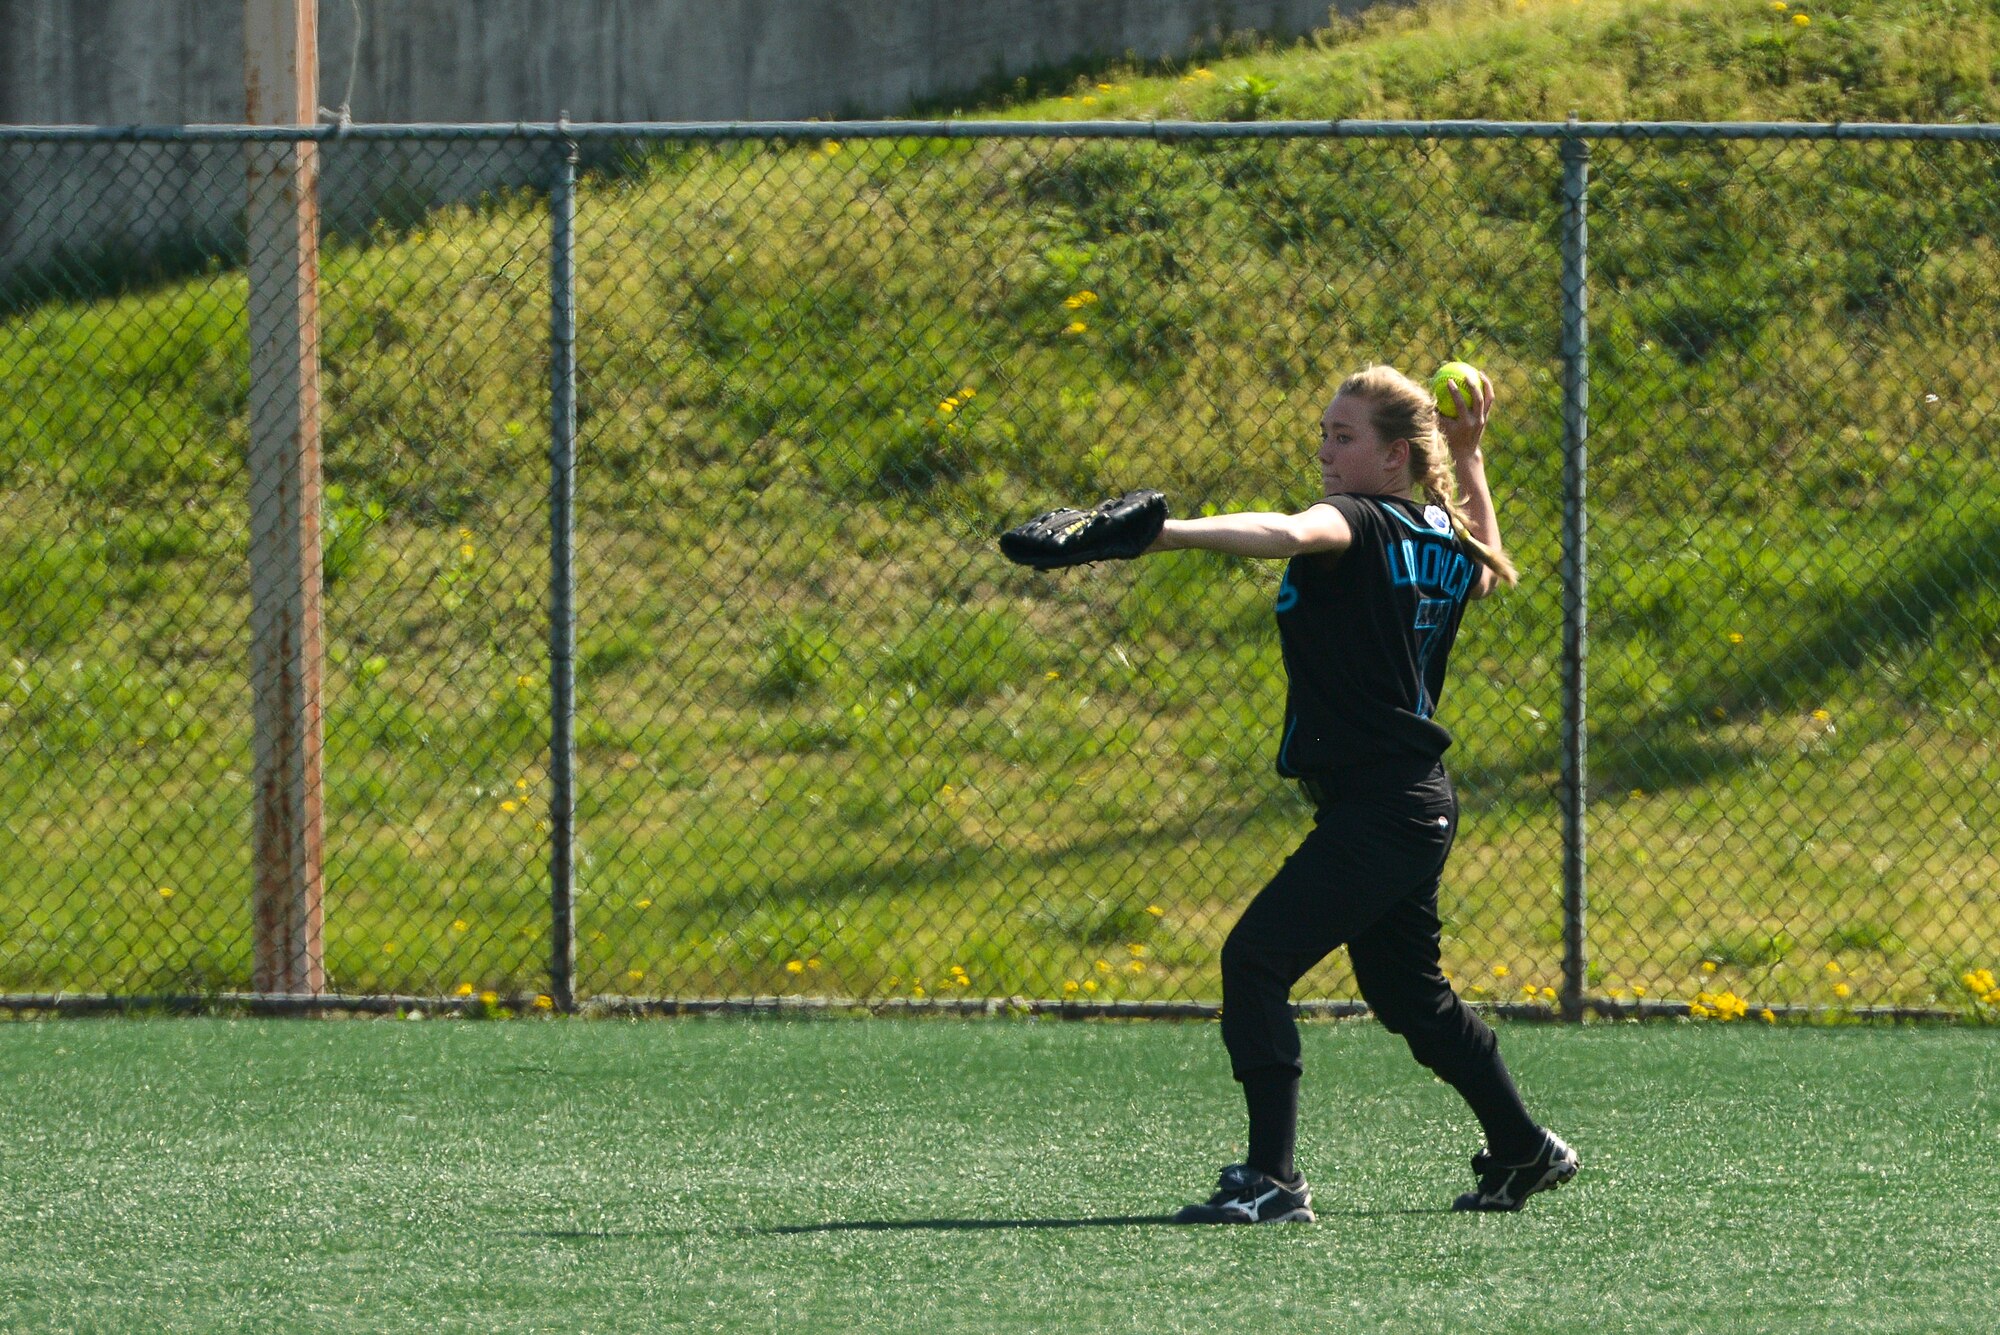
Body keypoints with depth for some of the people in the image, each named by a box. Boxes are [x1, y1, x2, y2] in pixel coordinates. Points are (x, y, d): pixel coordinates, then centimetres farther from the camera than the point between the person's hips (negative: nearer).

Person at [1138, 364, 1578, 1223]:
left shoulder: (1361, 525, -14)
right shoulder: (1442, 536, 12)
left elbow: (1289, 535, -37)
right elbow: (1489, 572, 37)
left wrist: (1170, 534, -51)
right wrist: (1468, 457, 36)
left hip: (1378, 811, -10)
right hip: (1416, 803, 10)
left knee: (1255, 959, -16)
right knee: (1407, 991, 25)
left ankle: (1272, 1179, -22)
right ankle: (1524, 1151, 39)